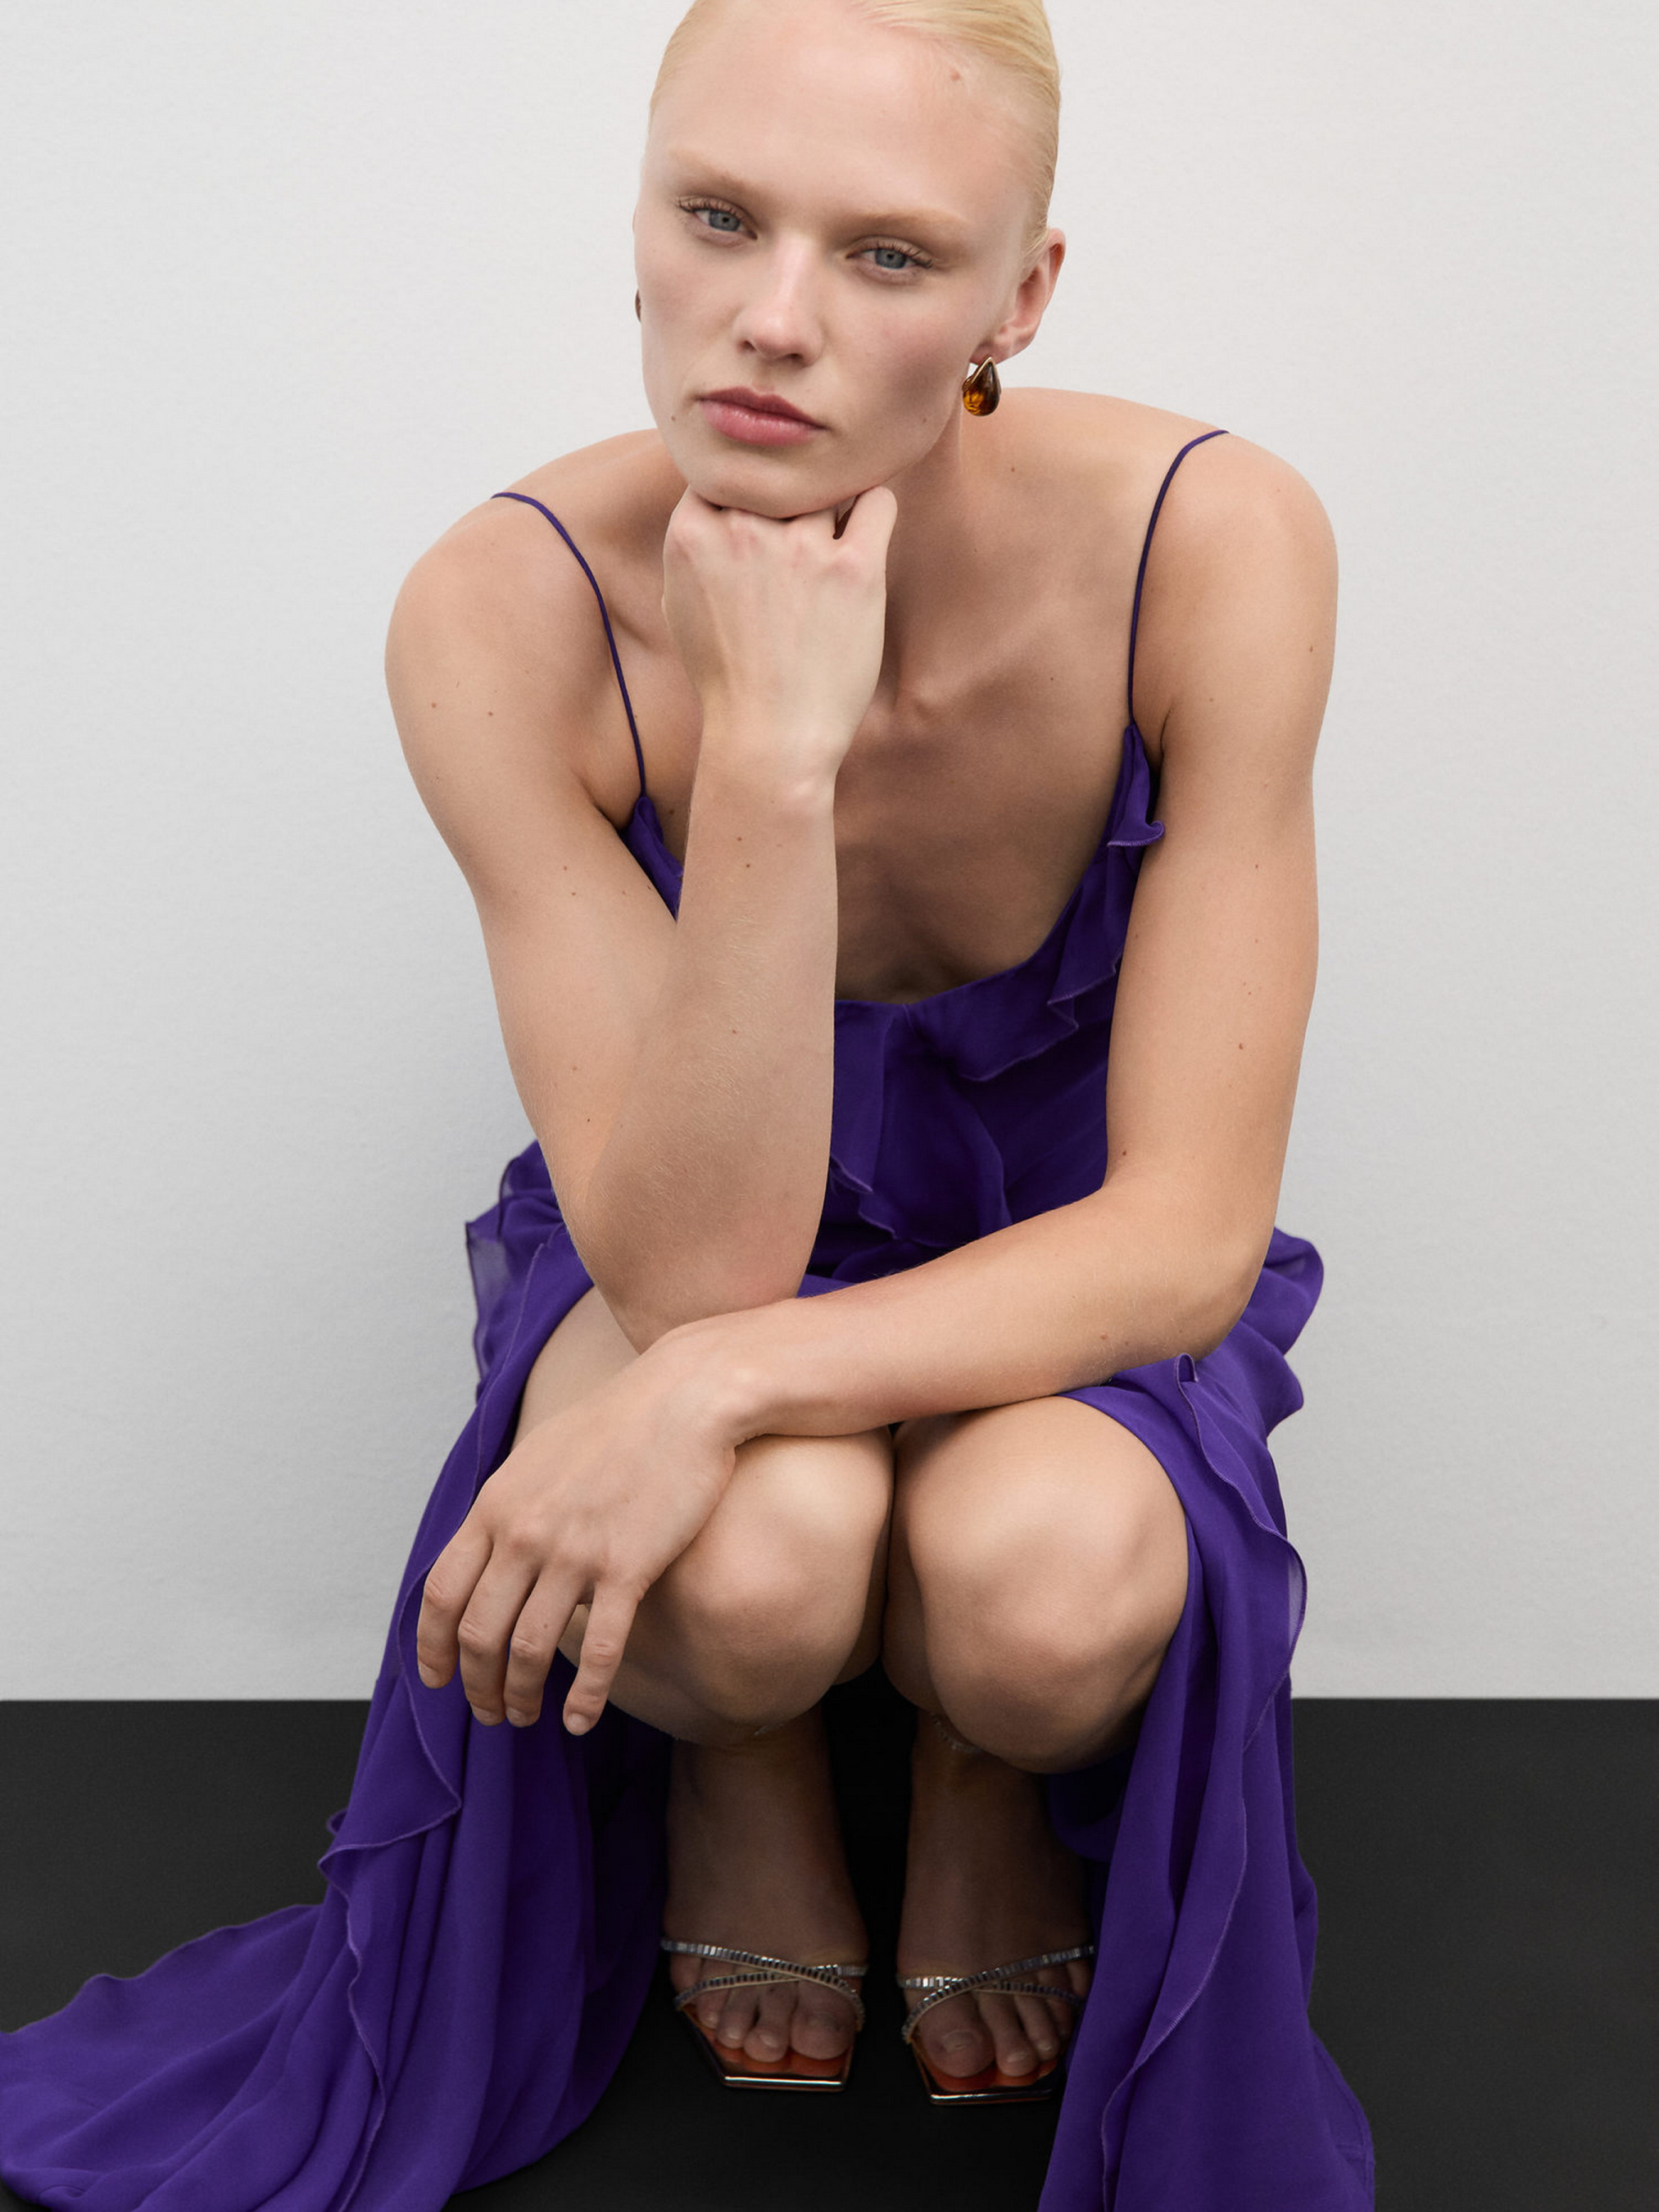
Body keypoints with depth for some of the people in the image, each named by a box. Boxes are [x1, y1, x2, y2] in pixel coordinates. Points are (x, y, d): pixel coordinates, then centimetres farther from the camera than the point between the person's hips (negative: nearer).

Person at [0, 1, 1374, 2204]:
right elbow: (696, 1261, -30)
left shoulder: (1210, 543, -26)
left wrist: (718, 1385, -36)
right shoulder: (510, 612, -25)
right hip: (703, 1242, 0)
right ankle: (743, 1766, 6)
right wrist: (770, 755, -42)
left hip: (1065, 1265, 0)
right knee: (756, 1560, -34)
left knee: (1045, 1588, -34)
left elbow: (1188, 1229, -23)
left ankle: (987, 1778, 6)